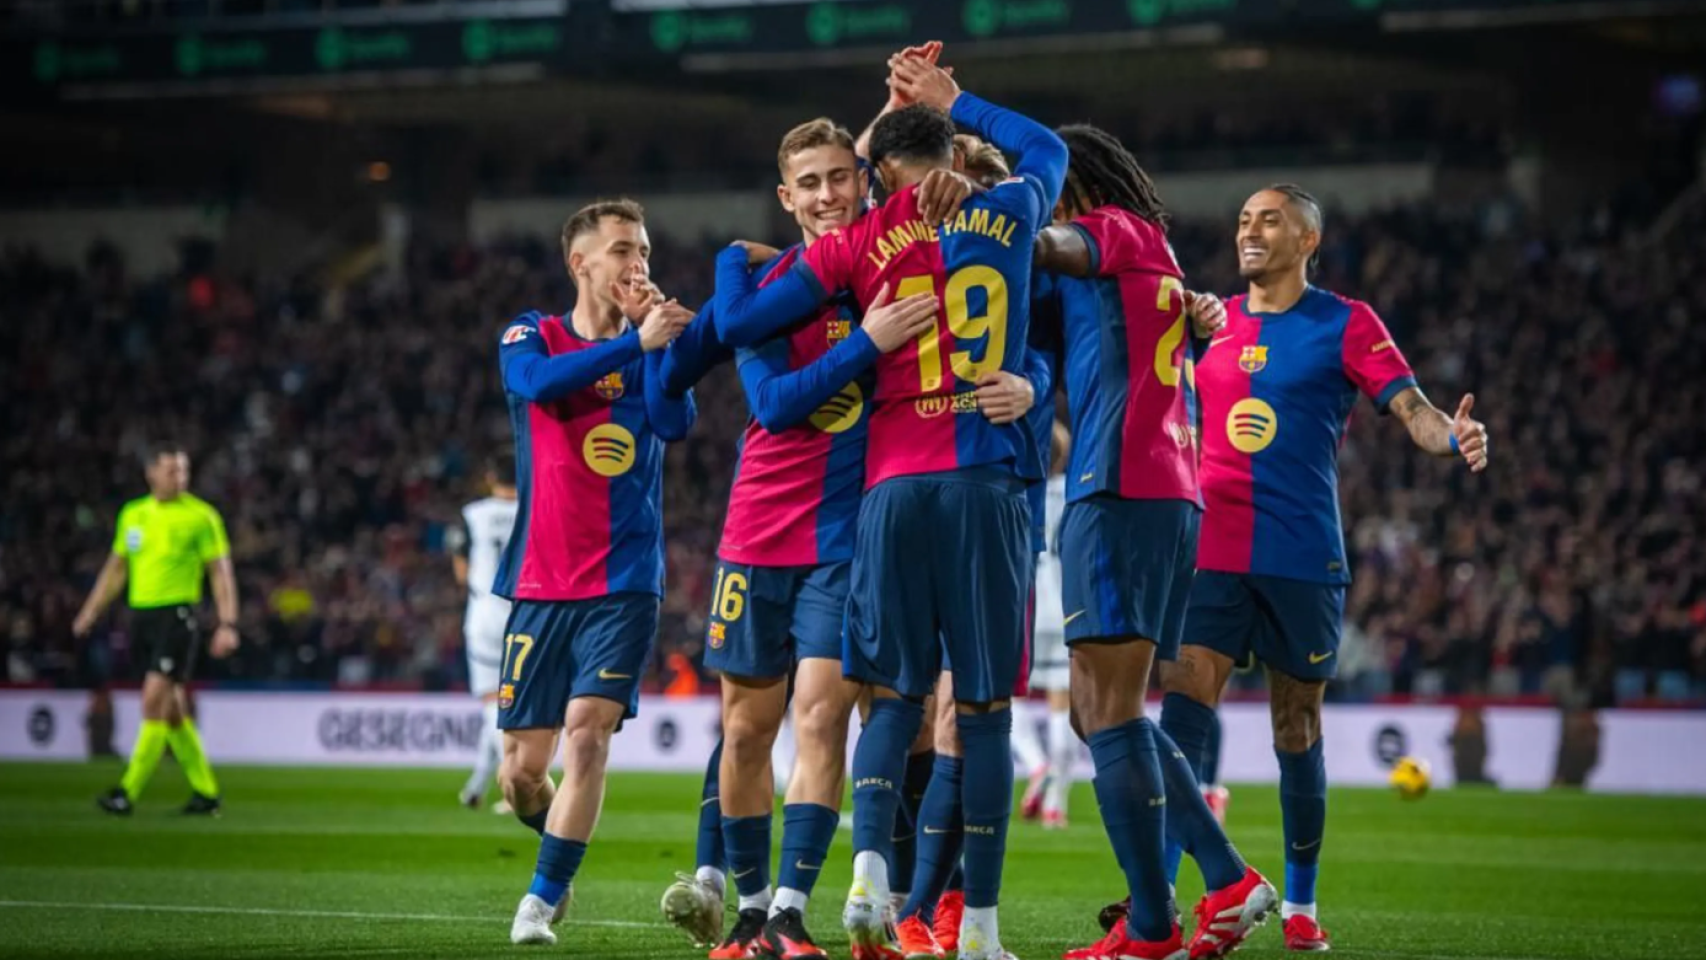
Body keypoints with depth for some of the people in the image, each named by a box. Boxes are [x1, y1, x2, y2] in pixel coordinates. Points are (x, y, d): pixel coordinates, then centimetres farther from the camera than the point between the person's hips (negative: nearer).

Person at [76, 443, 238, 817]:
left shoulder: (201, 516, -4)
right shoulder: (132, 514, 11)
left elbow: (221, 573, -3)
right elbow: (116, 568, 20)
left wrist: (227, 625, -11)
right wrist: (90, 613, 14)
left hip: (178, 614, -6)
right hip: (142, 614, 6)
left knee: (154, 700, -15)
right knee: (171, 709, 10)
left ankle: (128, 792, -16)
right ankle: (206, 792, 20)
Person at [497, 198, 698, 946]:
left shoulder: (651, 343, 7)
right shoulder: (532, 337, 3)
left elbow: (675, 423, -12)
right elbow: (540, 381, -21)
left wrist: (654, 336, -15)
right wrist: (633, 340, -30)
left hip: (624, 583, 0)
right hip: (541, 584, 0)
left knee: (588, 733, -18)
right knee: (521, 772, 3)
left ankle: (543, 899, -9)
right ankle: (559, 856, 34)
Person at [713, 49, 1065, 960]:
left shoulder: (858, 242, 5)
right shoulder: (1009, 213, 10)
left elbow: (738, 323, 5)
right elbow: (1047, 146, 34)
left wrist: (733, 256, 25)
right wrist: (954, 102, 41)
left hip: (895, 487, 0)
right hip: (989, 484, 0)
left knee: (894, 697, 9)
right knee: (985, 709, 3)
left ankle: (870, 868, -16)